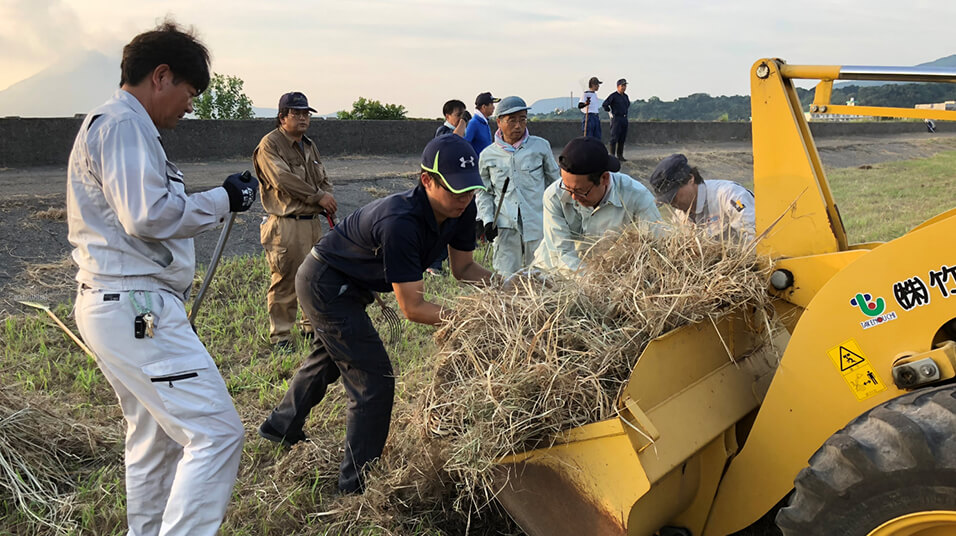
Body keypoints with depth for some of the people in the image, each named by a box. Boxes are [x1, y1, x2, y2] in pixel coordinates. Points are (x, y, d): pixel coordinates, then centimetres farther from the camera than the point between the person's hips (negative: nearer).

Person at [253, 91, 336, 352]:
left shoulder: (309, 146, 18)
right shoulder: (270, 145, -9)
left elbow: (323, 180, 23)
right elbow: (284, 179, -20)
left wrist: (328, 199, 1)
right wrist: (318, 196, -15)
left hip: (313, 222, 8)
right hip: (286, 225, -8)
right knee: (285, 281, -5)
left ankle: (312, 326, 29)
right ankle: (280, 336, 6)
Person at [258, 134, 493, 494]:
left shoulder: (461, 209, -15)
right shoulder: (400, 223, -40)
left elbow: (464, 267, -2)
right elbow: (412, 307, -35)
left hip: (342, 285, 10)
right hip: (327, 285, -10)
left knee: (328, 357, 30)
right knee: (374, 380, -9)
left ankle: (281, 426, 56)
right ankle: (357, 483, 8)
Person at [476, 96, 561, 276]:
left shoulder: (541, 146, 4)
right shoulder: (488, 155, 6)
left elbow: (555, 181, 14)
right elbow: (484, 192, 15)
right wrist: (487, 220, 3)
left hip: (538, 225, 0)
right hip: (505, 227, 0)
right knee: (504, 279, 0)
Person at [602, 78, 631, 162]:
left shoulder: (625, 96, 13)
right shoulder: (613, 96, -9)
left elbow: (628, 104, 35)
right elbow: (604, 105, -16)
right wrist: (611, 113, -9)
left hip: (624, 119, 7)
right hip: (616, 119, -7)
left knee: (622, 139, 7)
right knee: (614, 138, -10)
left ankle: (620, 156, 13)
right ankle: (612, 156, -8)